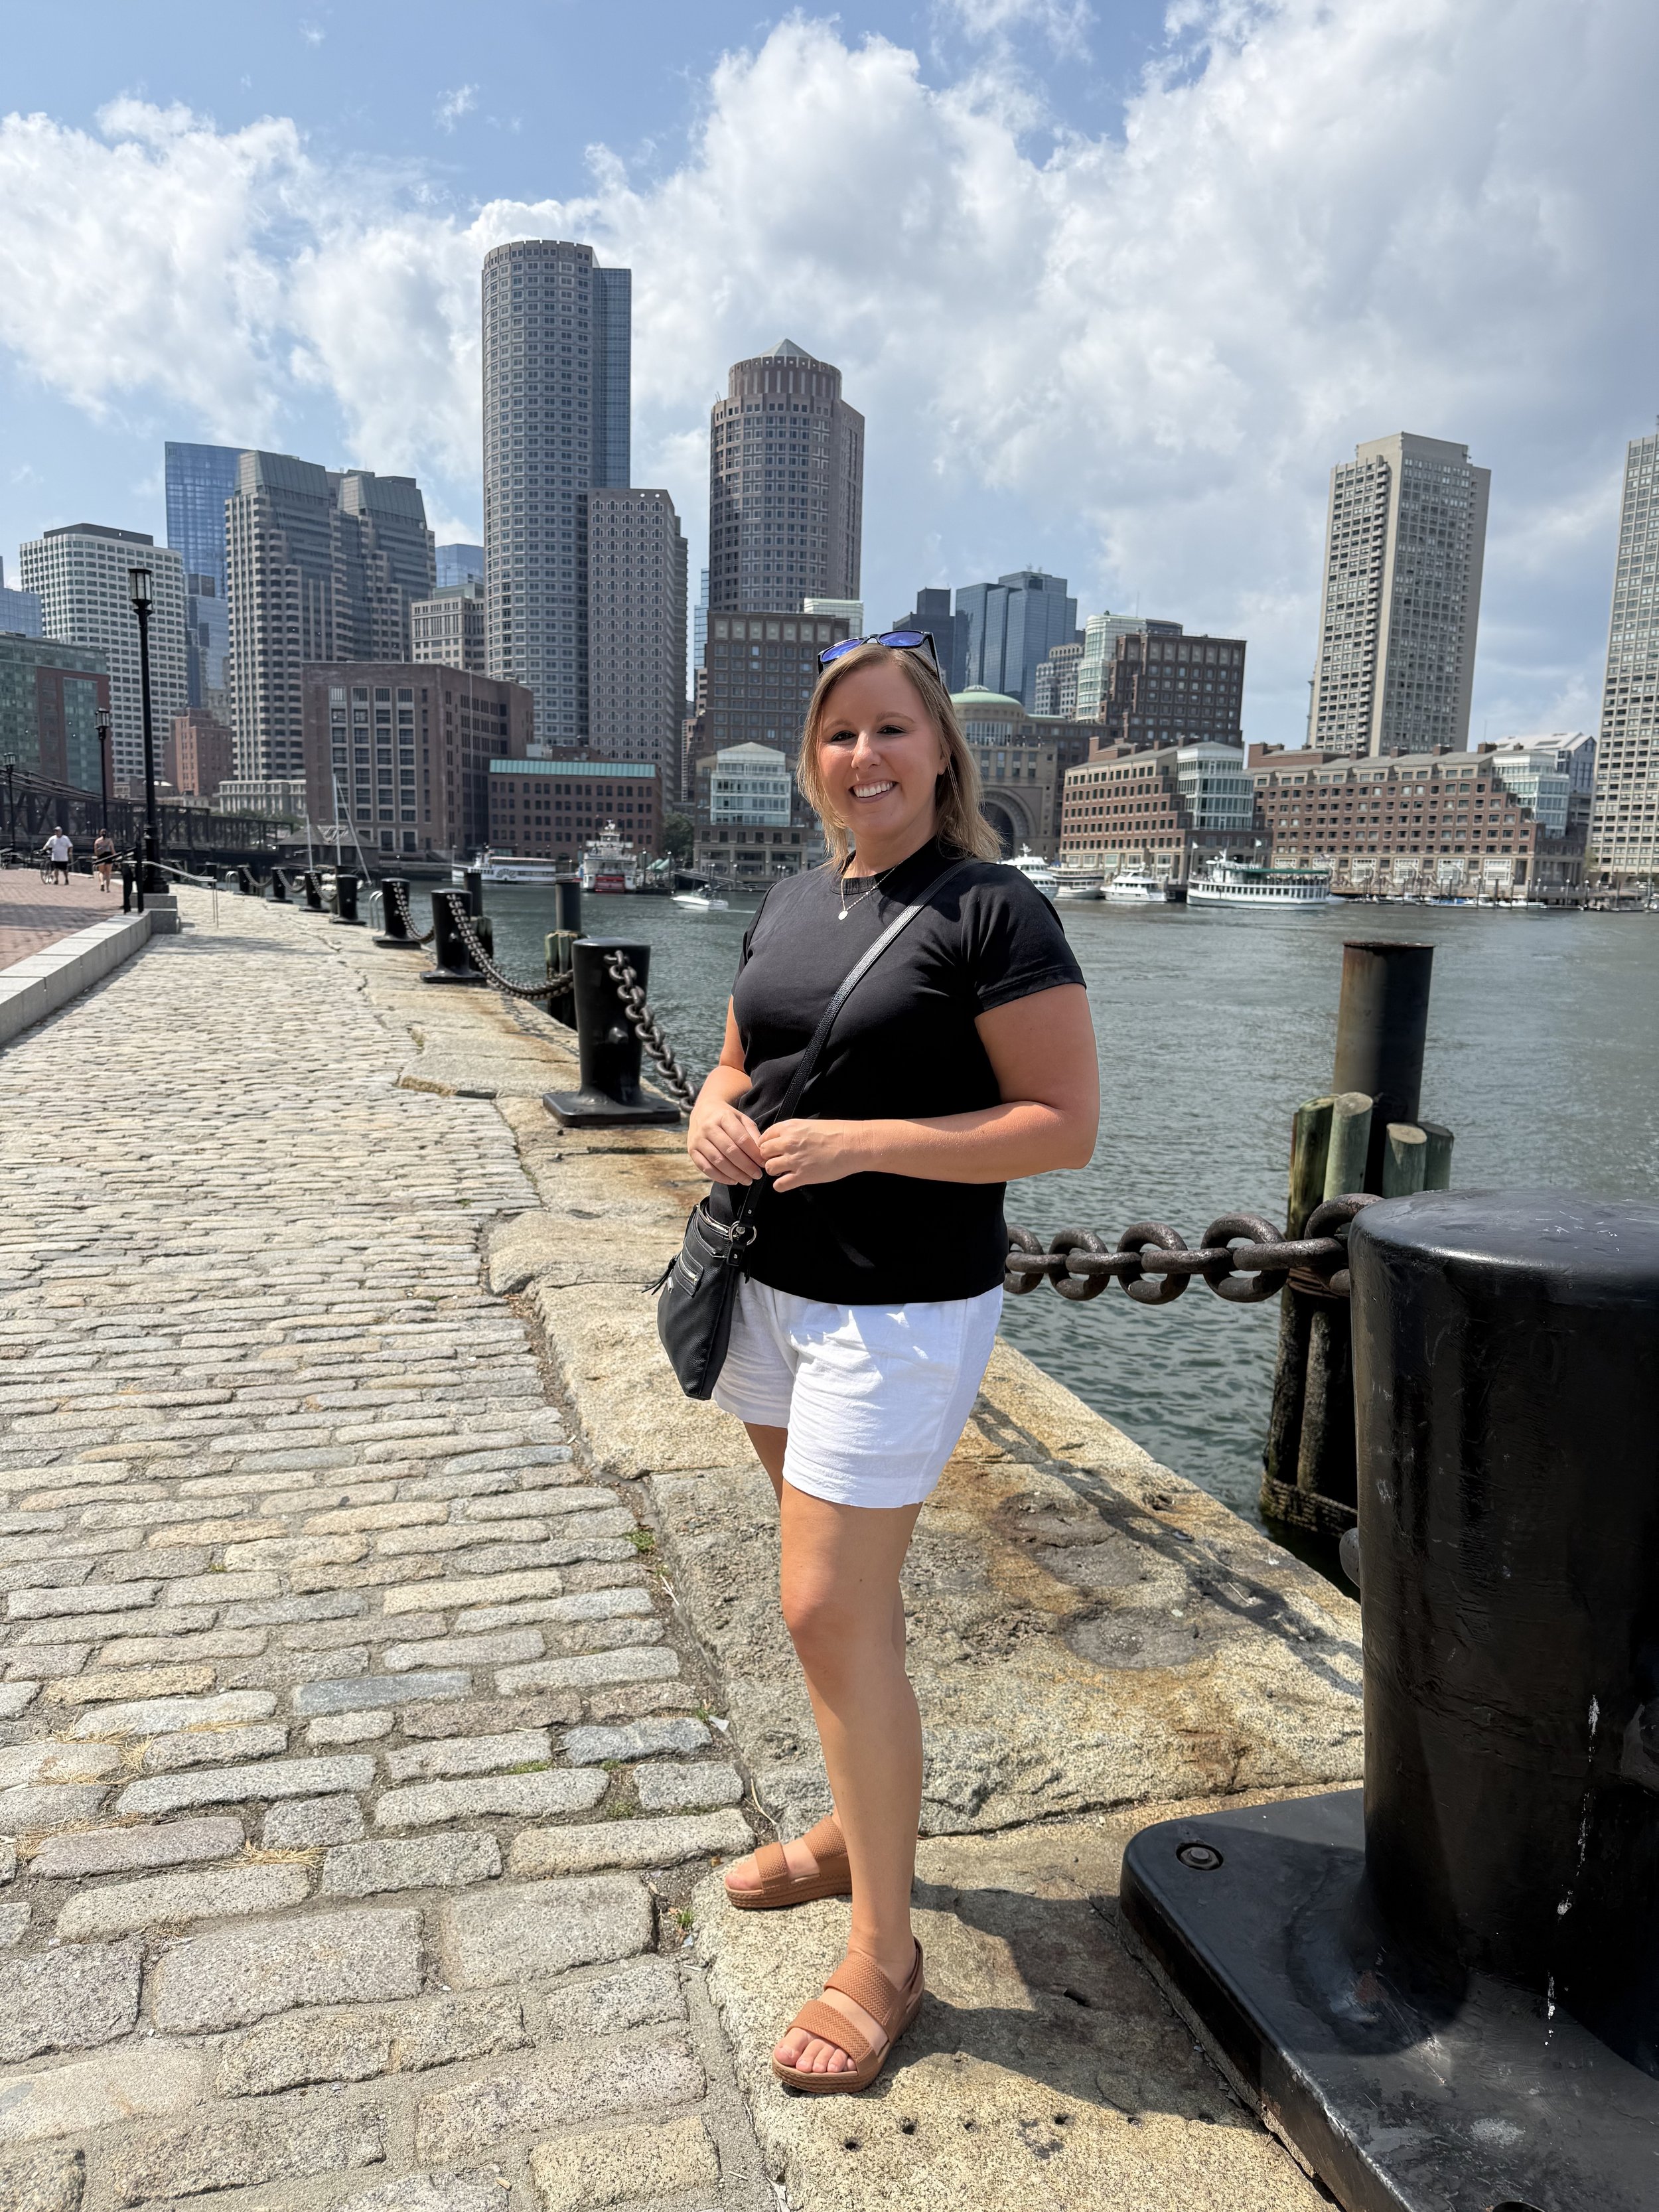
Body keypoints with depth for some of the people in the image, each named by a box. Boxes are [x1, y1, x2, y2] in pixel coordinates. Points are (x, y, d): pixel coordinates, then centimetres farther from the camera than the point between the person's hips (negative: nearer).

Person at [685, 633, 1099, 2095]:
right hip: (774, 1288, 7)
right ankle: (858, 1829, 40)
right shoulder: (792, 904, 10)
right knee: (846, 1590, 19)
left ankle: (885, 1957, 14)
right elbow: (740, 1063, 20)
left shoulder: (994, 913, -13)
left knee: (831, 1612, -4)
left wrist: (860, 1141, -23)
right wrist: (715, 1112, -4)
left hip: (902, 1311, -7)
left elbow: (1067, 1124, -16)